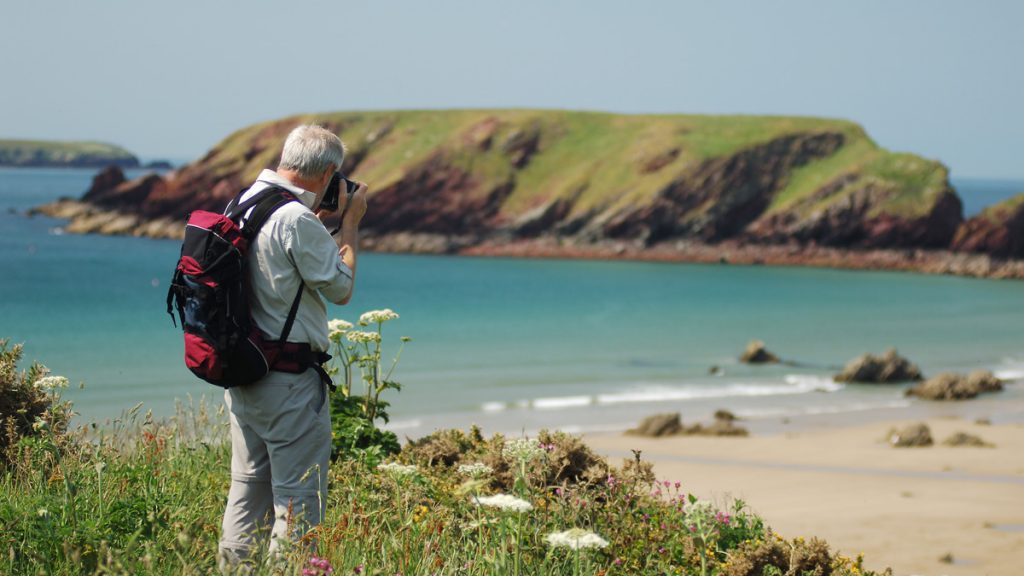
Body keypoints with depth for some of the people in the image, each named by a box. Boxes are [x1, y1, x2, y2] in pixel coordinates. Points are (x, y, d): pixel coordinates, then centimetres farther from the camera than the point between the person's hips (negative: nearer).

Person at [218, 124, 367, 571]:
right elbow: (341, 288, -9)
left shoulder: (244, 203, 8)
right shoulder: (297, 220, -20)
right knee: (299, 496, -2)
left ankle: (234, 566, 21)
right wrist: (350, 224, 1)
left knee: (248, 484, 17)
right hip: (288, 380, -9)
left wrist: (327, 222, 19)